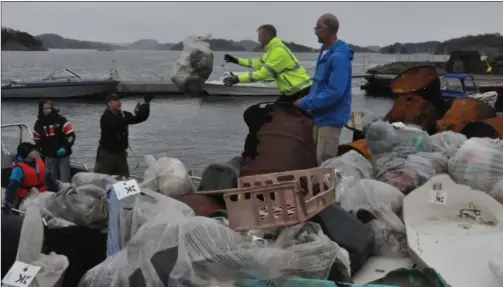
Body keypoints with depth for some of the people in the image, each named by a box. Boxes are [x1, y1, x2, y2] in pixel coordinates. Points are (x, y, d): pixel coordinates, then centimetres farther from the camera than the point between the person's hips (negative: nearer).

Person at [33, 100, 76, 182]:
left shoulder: (61, 120, -7)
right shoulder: (39, 123, 5)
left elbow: (71, 135, -9)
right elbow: (37, 141, 14)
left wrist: (65, 147, -19)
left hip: (63, 155, -3)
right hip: (49, 156, 3)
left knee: (64, 180, -5)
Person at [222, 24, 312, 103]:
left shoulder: (278, 51, -23)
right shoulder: (273, 48, 10)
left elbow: (263, 73, -25)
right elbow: (259, 63, 24)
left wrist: (238, 79, -23)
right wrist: (237, 60, 21)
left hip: (301, 91, -10)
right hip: (291, 91, 11)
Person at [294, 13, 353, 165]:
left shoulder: (338, 57, -21)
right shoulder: (324, 53, 11)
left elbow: (334, 92, -27)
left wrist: (306, 103, -22)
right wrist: (307, 101, 8)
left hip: (330, 118, -10)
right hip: (320, 116, 10)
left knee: (324, 162, -5)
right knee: (316, 159, 18)